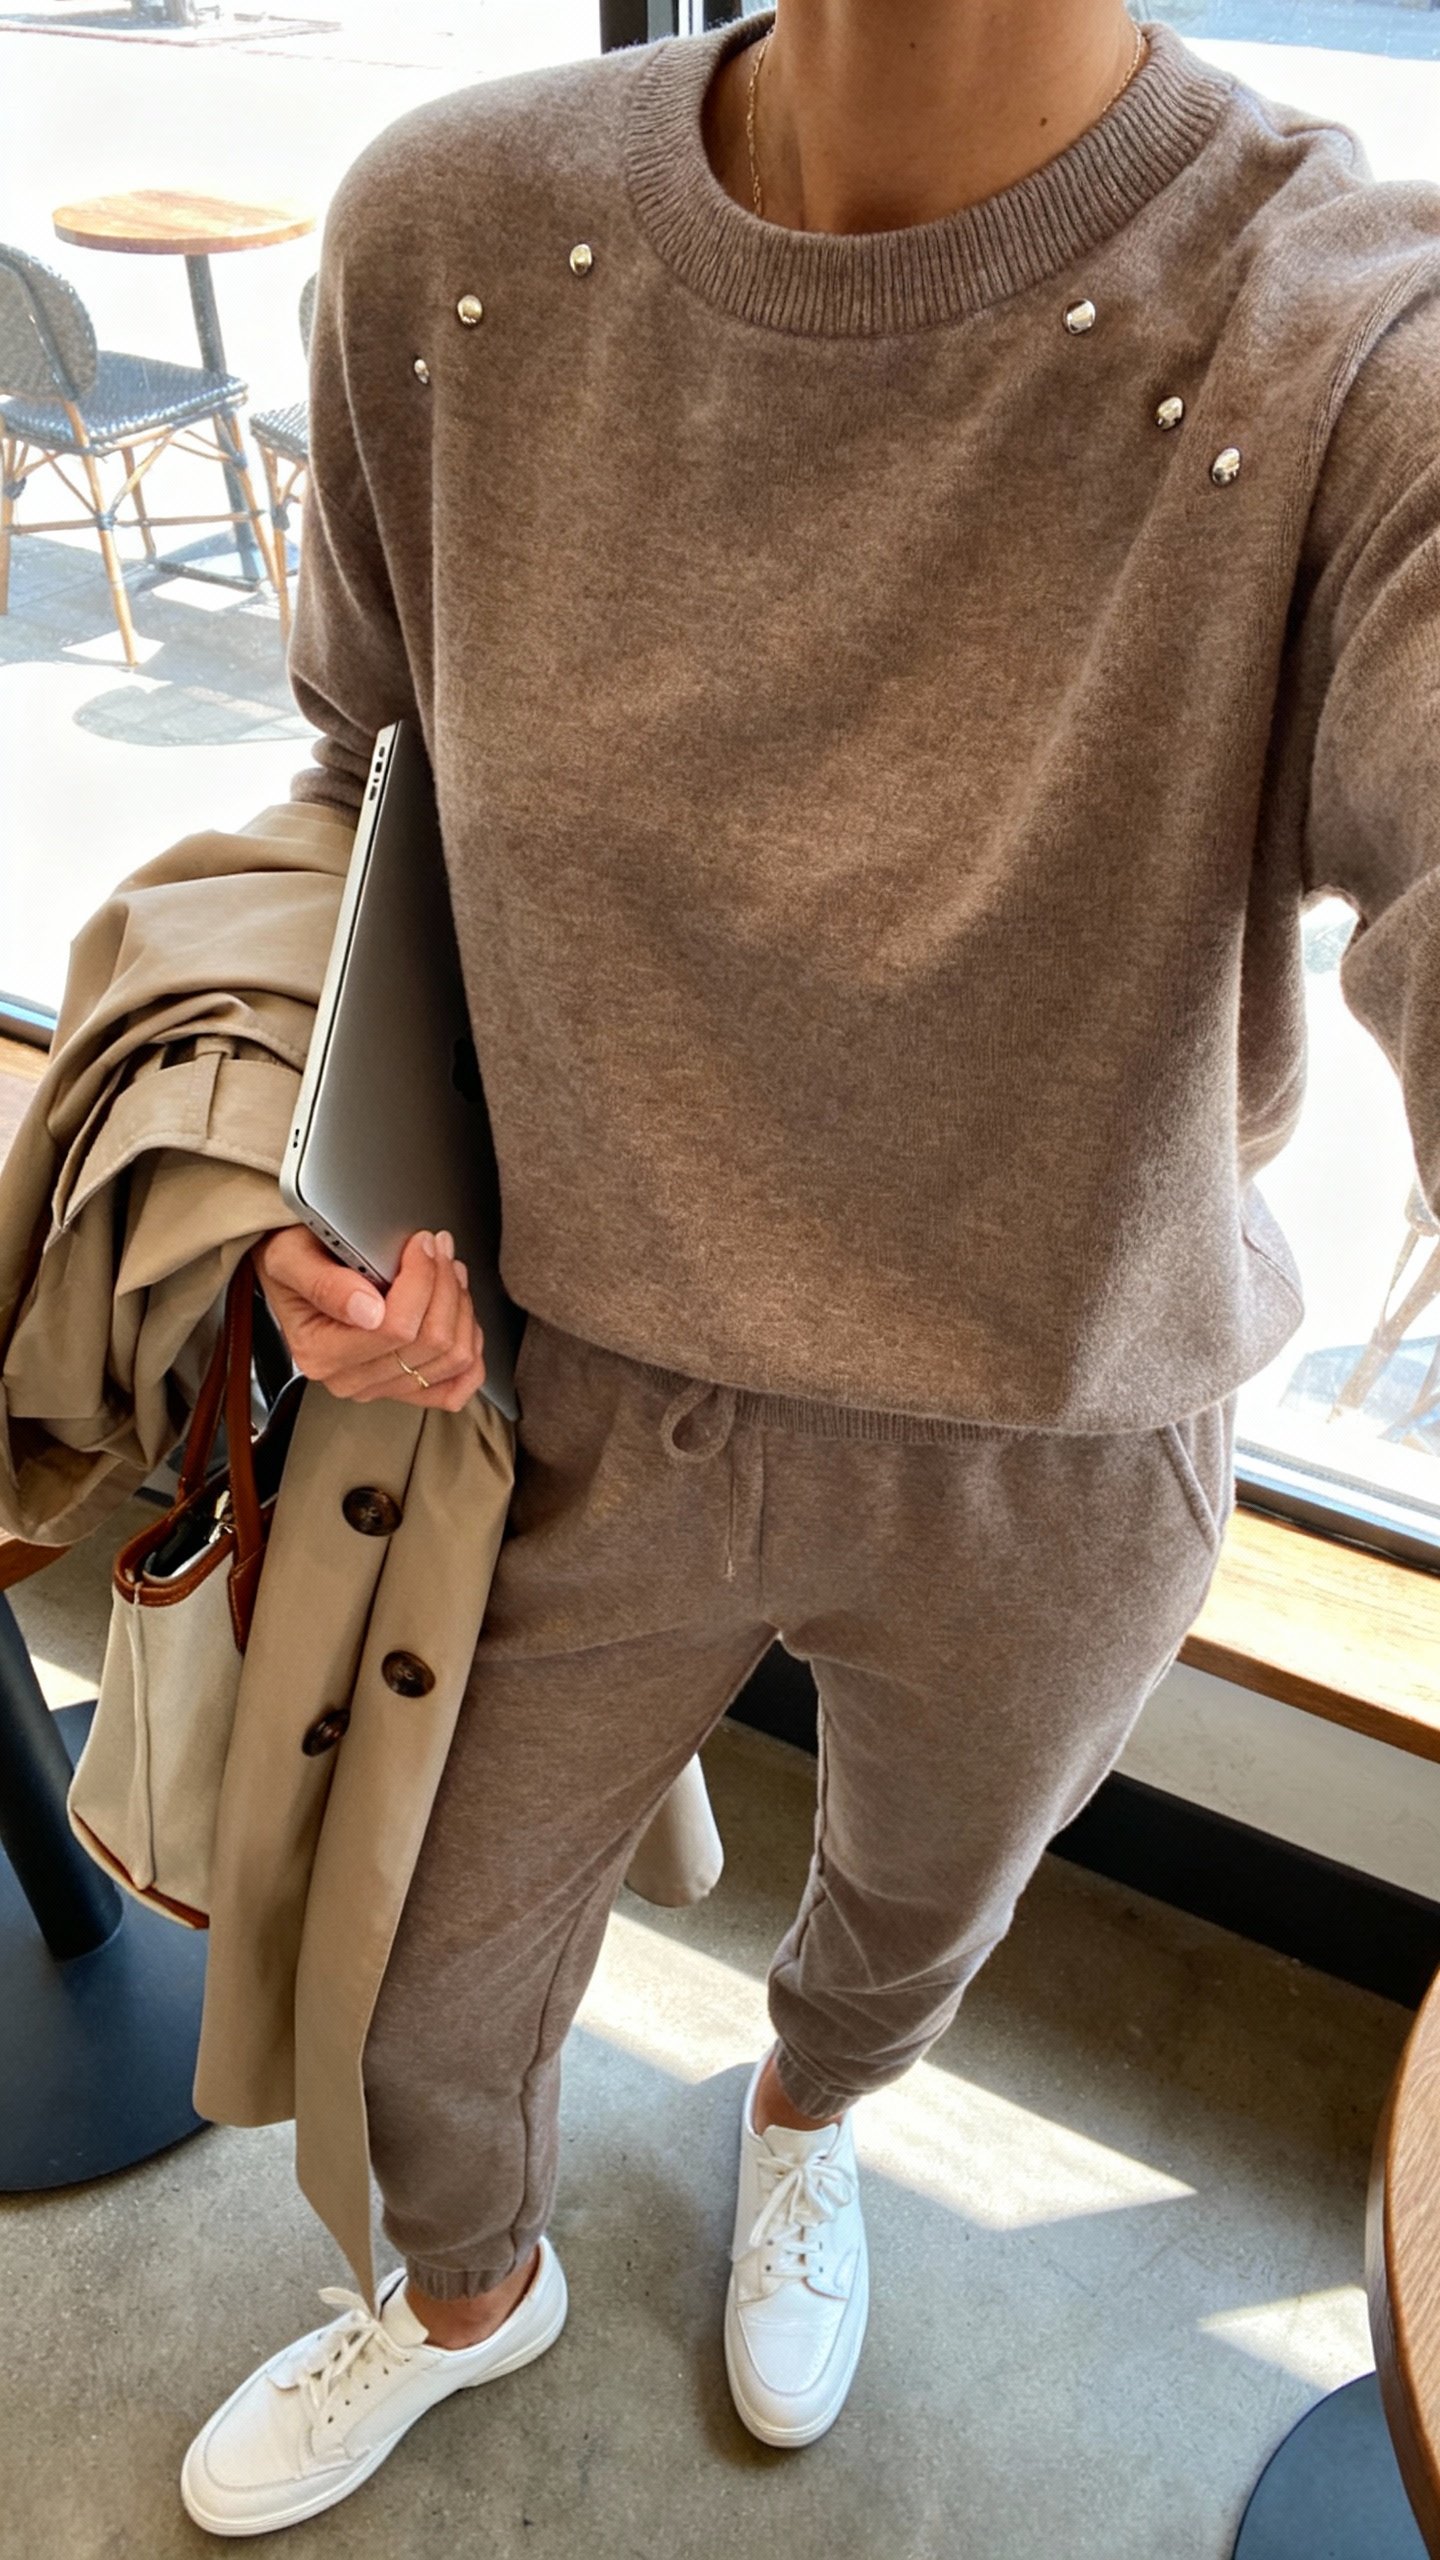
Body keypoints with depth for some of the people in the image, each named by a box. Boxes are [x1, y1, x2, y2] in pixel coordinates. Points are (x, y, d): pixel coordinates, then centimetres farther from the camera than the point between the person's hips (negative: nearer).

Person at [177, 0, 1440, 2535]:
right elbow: (374, 766, 3)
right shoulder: (449, 237, -12)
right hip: (582, 1403, 2)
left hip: (1052, 1482, -1)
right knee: (430, 1977, 25)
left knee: (913, 1917, 31)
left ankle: (801, 2118, 74)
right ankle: (469, 2290, 66)